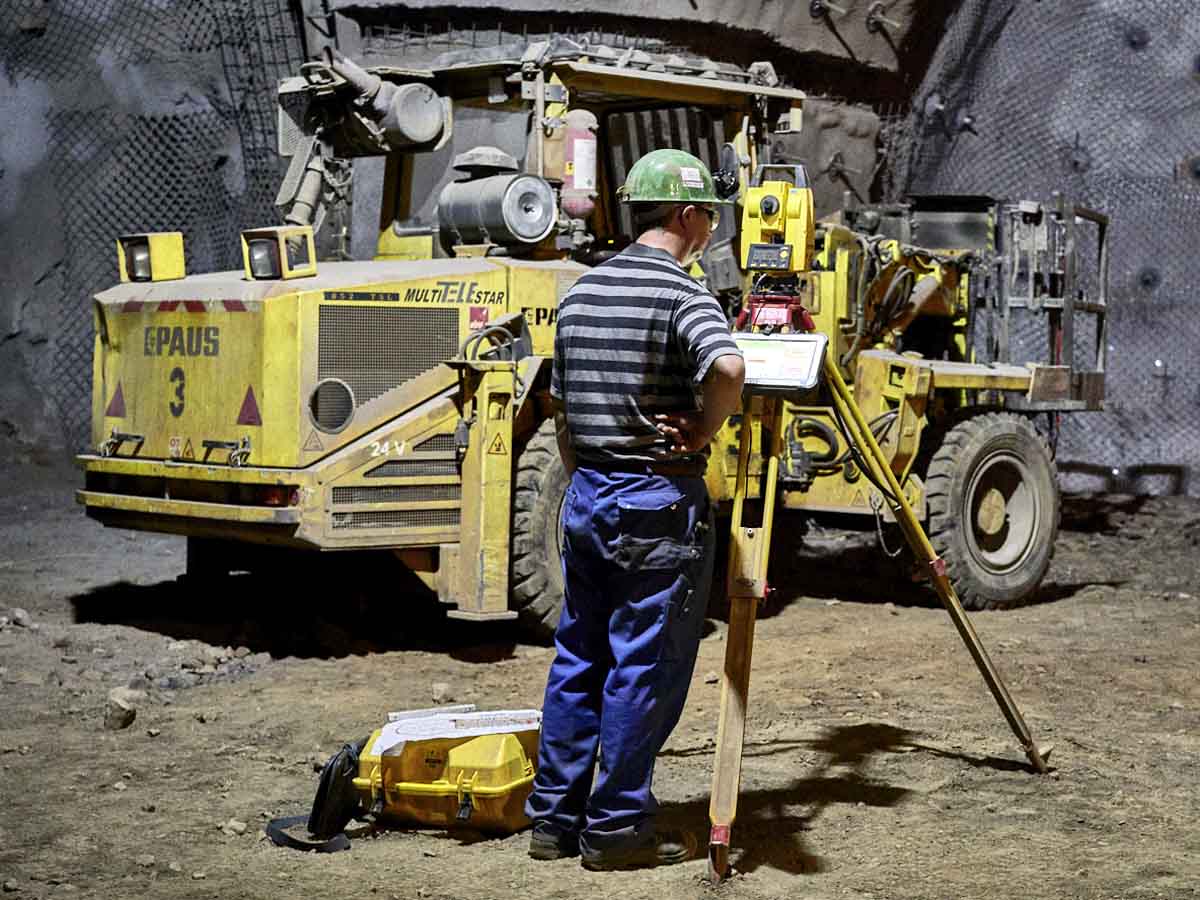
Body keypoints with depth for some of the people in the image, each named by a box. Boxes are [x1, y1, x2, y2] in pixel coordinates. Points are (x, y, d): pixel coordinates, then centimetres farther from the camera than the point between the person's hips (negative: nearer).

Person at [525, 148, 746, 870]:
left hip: (587, 498, 8)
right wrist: (703, 432, -16)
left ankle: (554, 818, 21)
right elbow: (727, 368, -33)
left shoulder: (579, 295, 11)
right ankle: (618, 830, 8)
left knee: (578, 659, 15)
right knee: (644, 669, 1)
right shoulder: (682, 293, -13)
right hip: (659, 503, -8)